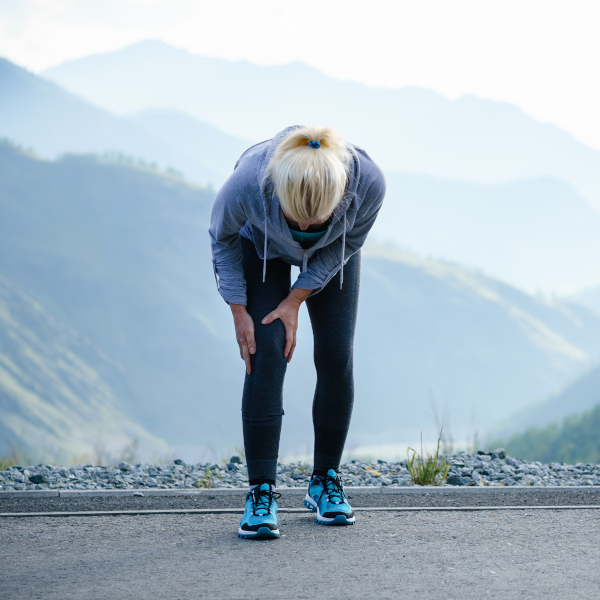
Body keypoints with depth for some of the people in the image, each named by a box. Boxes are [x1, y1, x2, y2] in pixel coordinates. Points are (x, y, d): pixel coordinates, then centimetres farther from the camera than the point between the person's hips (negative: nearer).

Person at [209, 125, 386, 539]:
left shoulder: (368, 181, -39)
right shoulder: (249, 181, -42)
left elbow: (348, 242, -16)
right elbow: (222, 236, -17)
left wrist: (297, 299, -17)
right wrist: (238, 309, -16)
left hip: (331, 254, 2)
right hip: (261, 248, -1)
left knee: (336, 357, -5)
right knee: (266, 355, -14)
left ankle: (326, 480, 10)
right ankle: (261, 492, -12)